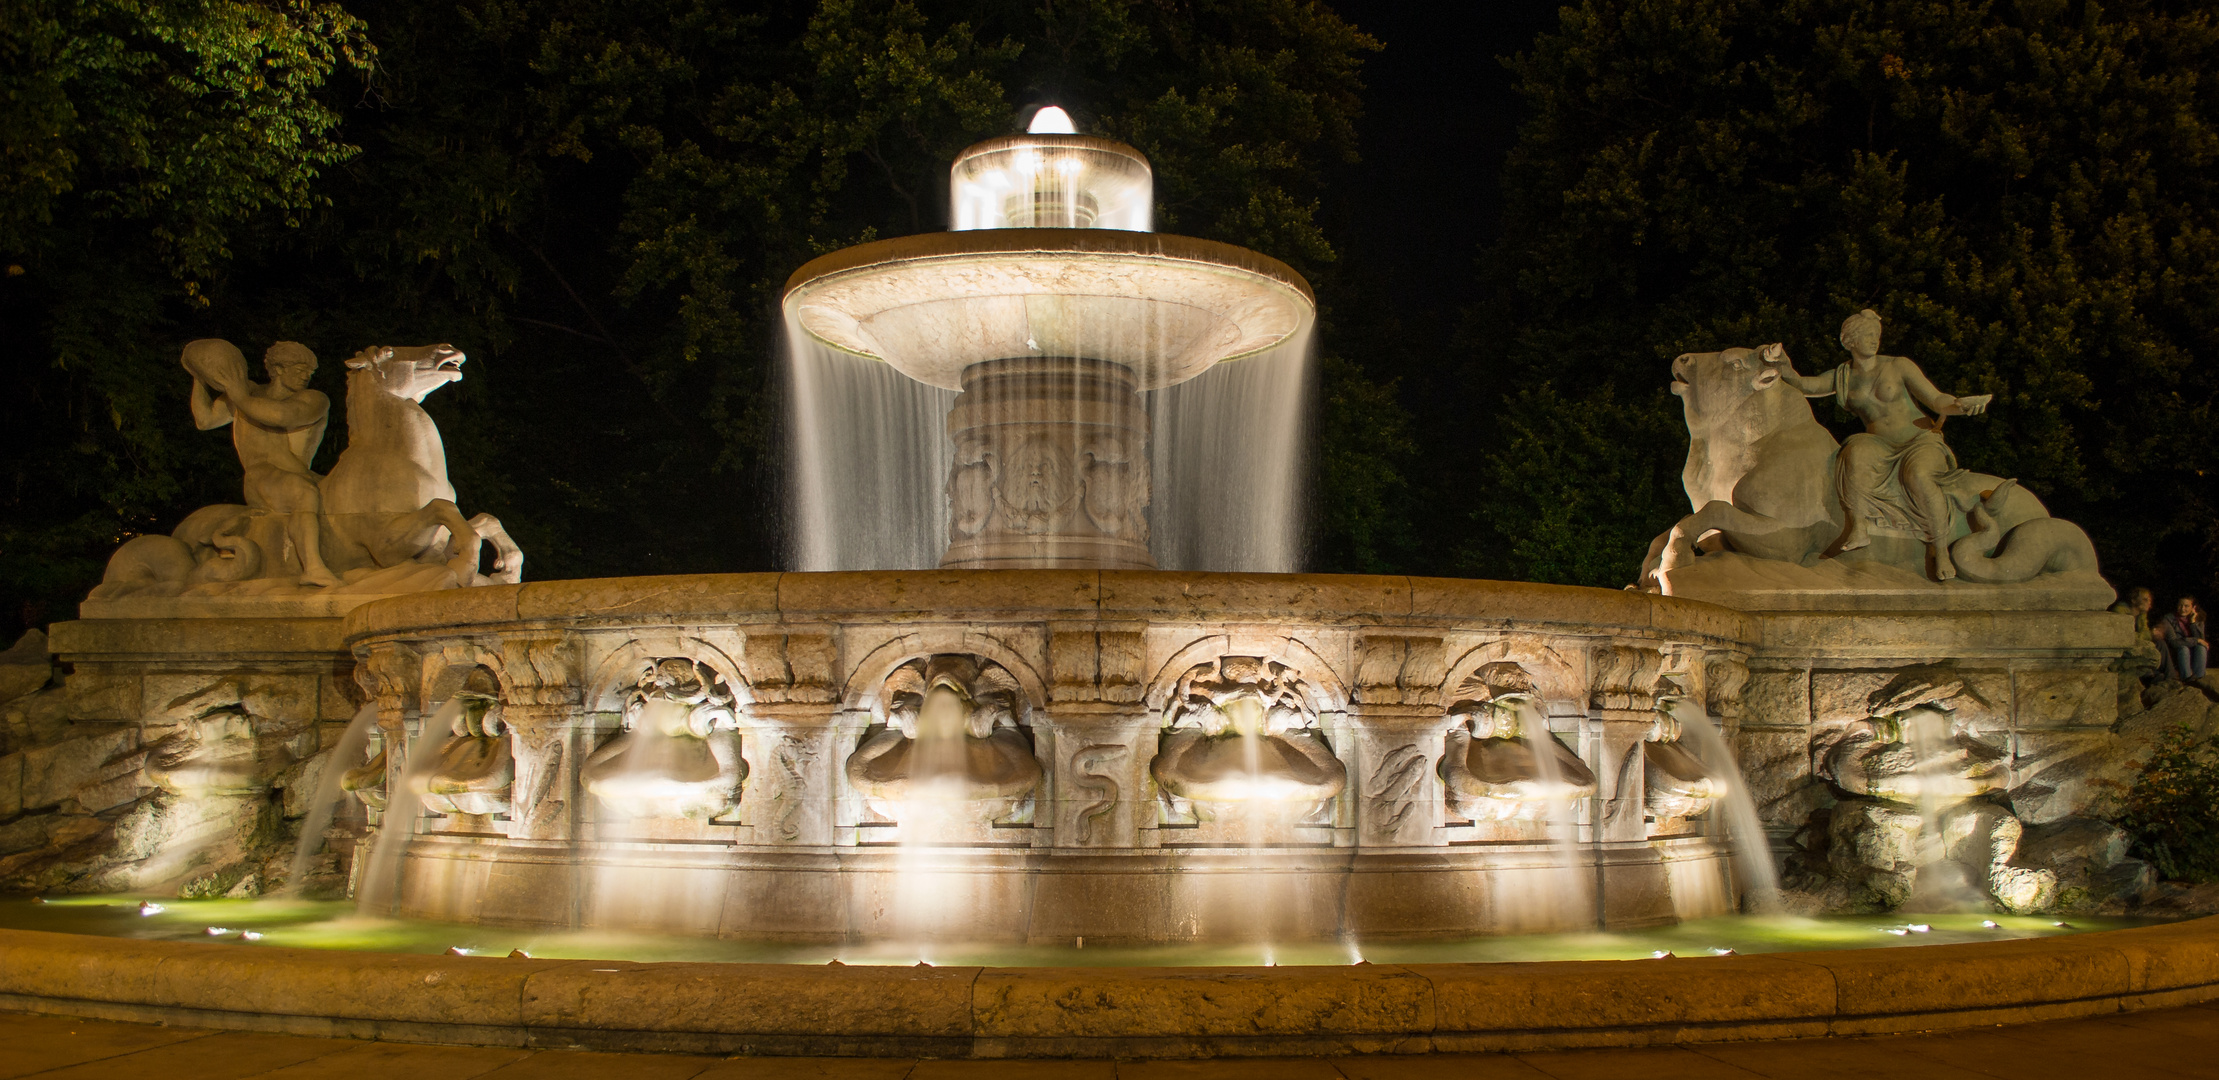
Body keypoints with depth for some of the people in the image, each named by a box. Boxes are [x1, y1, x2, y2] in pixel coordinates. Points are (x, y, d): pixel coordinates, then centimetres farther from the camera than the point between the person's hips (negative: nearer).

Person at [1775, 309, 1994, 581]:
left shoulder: (1899, 366, -2)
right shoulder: (1842, 378, 9)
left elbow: (1937, 401, -6)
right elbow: (1801, 386, 5)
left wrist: (1959, 405, -29)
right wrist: (1787, 371, -18)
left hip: (1922, 440, -2)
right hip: (1882, 446, 2)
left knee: (1917, 476, -37)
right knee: (1858, 453, -34)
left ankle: (1941, 550, -22)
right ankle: (1858, 528, -28)